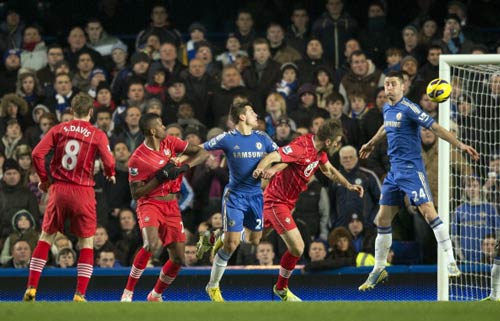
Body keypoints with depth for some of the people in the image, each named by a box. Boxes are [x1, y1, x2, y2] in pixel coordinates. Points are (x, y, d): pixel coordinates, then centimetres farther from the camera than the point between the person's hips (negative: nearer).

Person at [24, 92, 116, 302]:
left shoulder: (59, 130, 3)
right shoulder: (98, 135, -3)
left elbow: (37, 154, -5)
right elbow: (108, 162, -10)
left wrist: (44, 179, 7)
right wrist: (110, 175, 13)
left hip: (58, 190, 2)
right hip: (83, 191, -2)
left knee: (45, 238, 12)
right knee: (86, 243, 8)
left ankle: (31, 287, 5)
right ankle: (80, 293, -1)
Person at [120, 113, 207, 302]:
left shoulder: (170, 142, 1)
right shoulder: (137, 159, -13)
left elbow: (201, 153, 2)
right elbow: (136, 194, -12)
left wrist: (183, 167, -16)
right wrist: (160, 178, -20)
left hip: (171, 206, 5)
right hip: (150, 204, -5)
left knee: (178, 259, 2)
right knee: (152, 245, -31)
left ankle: (156, 295, 24)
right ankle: (128, 292, -19)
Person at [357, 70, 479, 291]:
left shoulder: (409, 108, -13)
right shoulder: (387, 109, 11)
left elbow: (435, 127, -18)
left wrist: (460, 145, -27)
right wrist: (371, 143, 48)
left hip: (411, 169, -8)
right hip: (394, 172, 8)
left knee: (429, 213, -18)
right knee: (382, 220, 8)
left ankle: (451, 263, -17)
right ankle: (379, 270, 20)